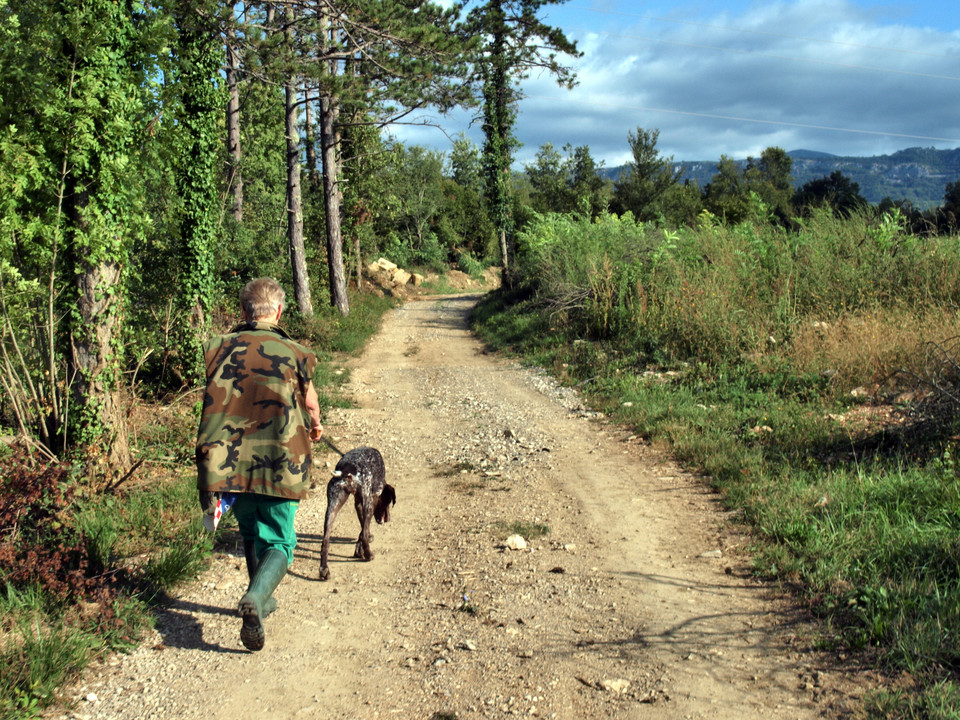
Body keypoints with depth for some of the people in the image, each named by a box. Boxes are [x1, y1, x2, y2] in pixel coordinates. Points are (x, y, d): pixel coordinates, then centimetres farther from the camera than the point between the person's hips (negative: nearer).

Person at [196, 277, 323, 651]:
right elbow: (309, 402, 13)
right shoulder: (294, 353, -3)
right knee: (279, 542, 7)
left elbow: (215, 403, 12)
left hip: (226, 462, 3)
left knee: (252, 533, 25)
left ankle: (263, 600, 37)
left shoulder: (217, 348, 3)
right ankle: (255, 599, -18)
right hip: (278, 463, -3)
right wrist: (314, 426, 36)